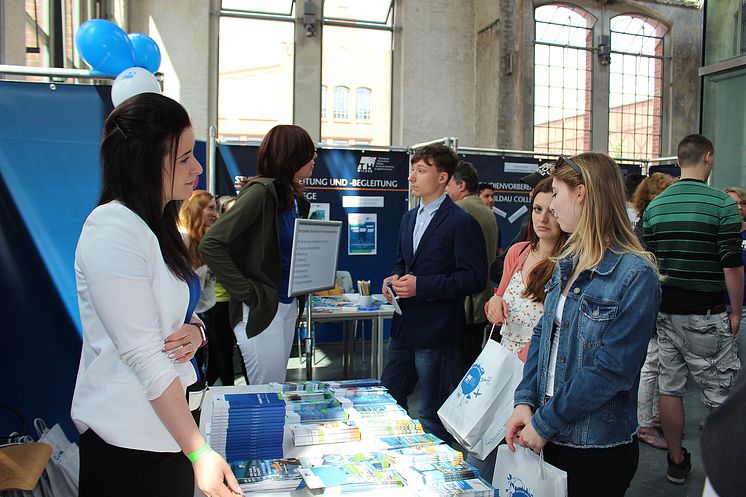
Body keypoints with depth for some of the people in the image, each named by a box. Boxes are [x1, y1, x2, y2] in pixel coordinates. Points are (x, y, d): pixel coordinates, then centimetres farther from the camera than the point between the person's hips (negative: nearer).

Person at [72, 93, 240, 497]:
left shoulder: (158, 224, 10)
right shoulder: (114, 230, -20)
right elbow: (143, 356, -22)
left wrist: (194, 331, -7)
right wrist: (198, 452, -22)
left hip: (168, 425, 9)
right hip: (128, 440, -8)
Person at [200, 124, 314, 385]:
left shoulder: (296, 200, 9)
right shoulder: (260, 192, -15)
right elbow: (210, 244, -20)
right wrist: (247, 292, -18)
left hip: (287, 305, 8)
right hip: (260, 309, -8)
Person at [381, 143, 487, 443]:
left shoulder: (462, 222, -13)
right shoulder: (409, 218, 13)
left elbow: (474, 279, -17)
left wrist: (421, 286, -22)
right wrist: (395, 278, 2)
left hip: (435, 331, -8)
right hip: (404, 328, 9)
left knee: (432, 416, 4)